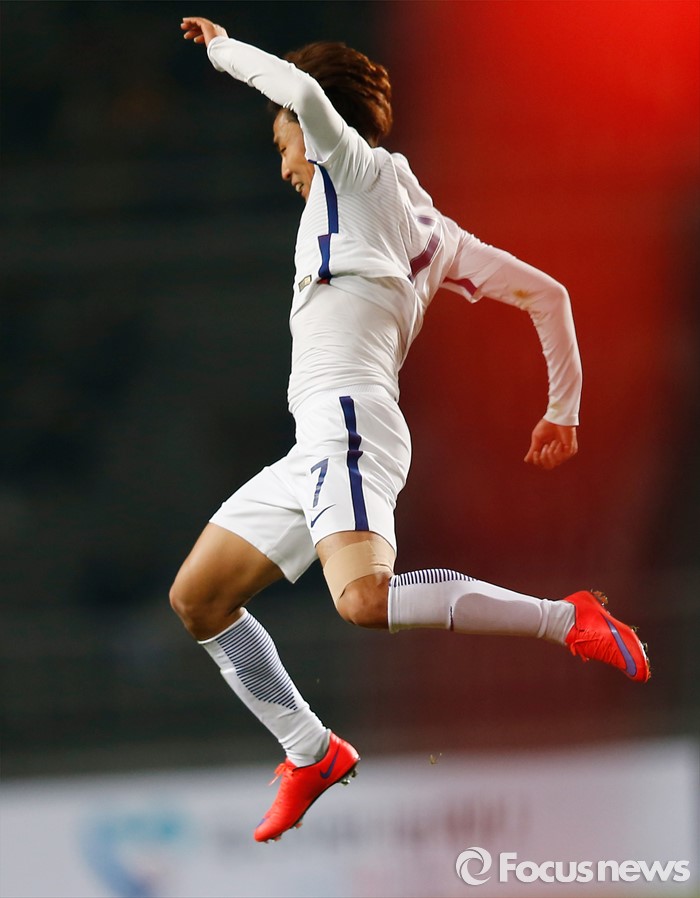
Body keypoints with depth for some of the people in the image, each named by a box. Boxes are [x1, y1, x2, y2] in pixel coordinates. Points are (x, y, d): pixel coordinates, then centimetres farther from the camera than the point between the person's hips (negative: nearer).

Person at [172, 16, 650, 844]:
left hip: (348, 423, -10)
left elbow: (305, 93, -17)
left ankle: (567, 619, -24)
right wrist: (563, 410, 25)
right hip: (318, 444, 10)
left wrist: (224, 49, 0)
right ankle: (312, 755, 14)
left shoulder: (359, 171, 3)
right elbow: (546, 294, 22)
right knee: (197, 597, 13)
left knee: (364, 600, -32)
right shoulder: (429, 230, 25)